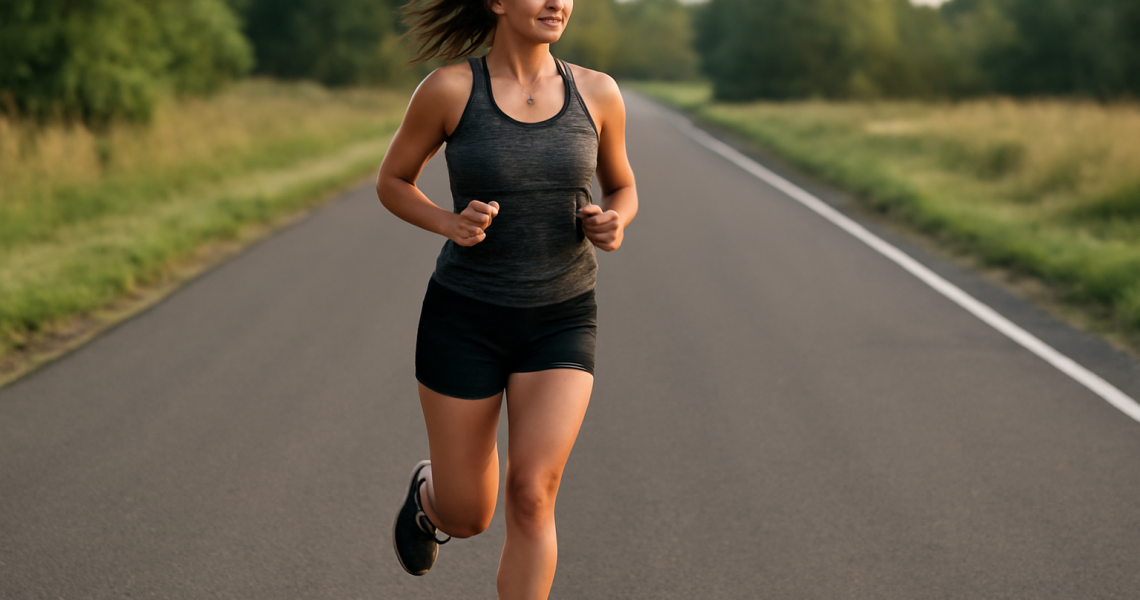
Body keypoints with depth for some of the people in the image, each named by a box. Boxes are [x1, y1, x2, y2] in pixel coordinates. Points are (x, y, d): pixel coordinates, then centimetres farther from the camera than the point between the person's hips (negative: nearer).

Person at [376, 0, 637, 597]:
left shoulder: (597, 92, -4)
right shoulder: (448, 87, -11)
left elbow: (621, 191, 12)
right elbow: (392, 182, 3)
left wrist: (612, 225, -12)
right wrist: (451, 224, -18)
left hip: (559, 326, 1)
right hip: (465, 322, -1)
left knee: (531, 499, -18)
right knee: (465, 519, 10)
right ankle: (430, 490, 49)